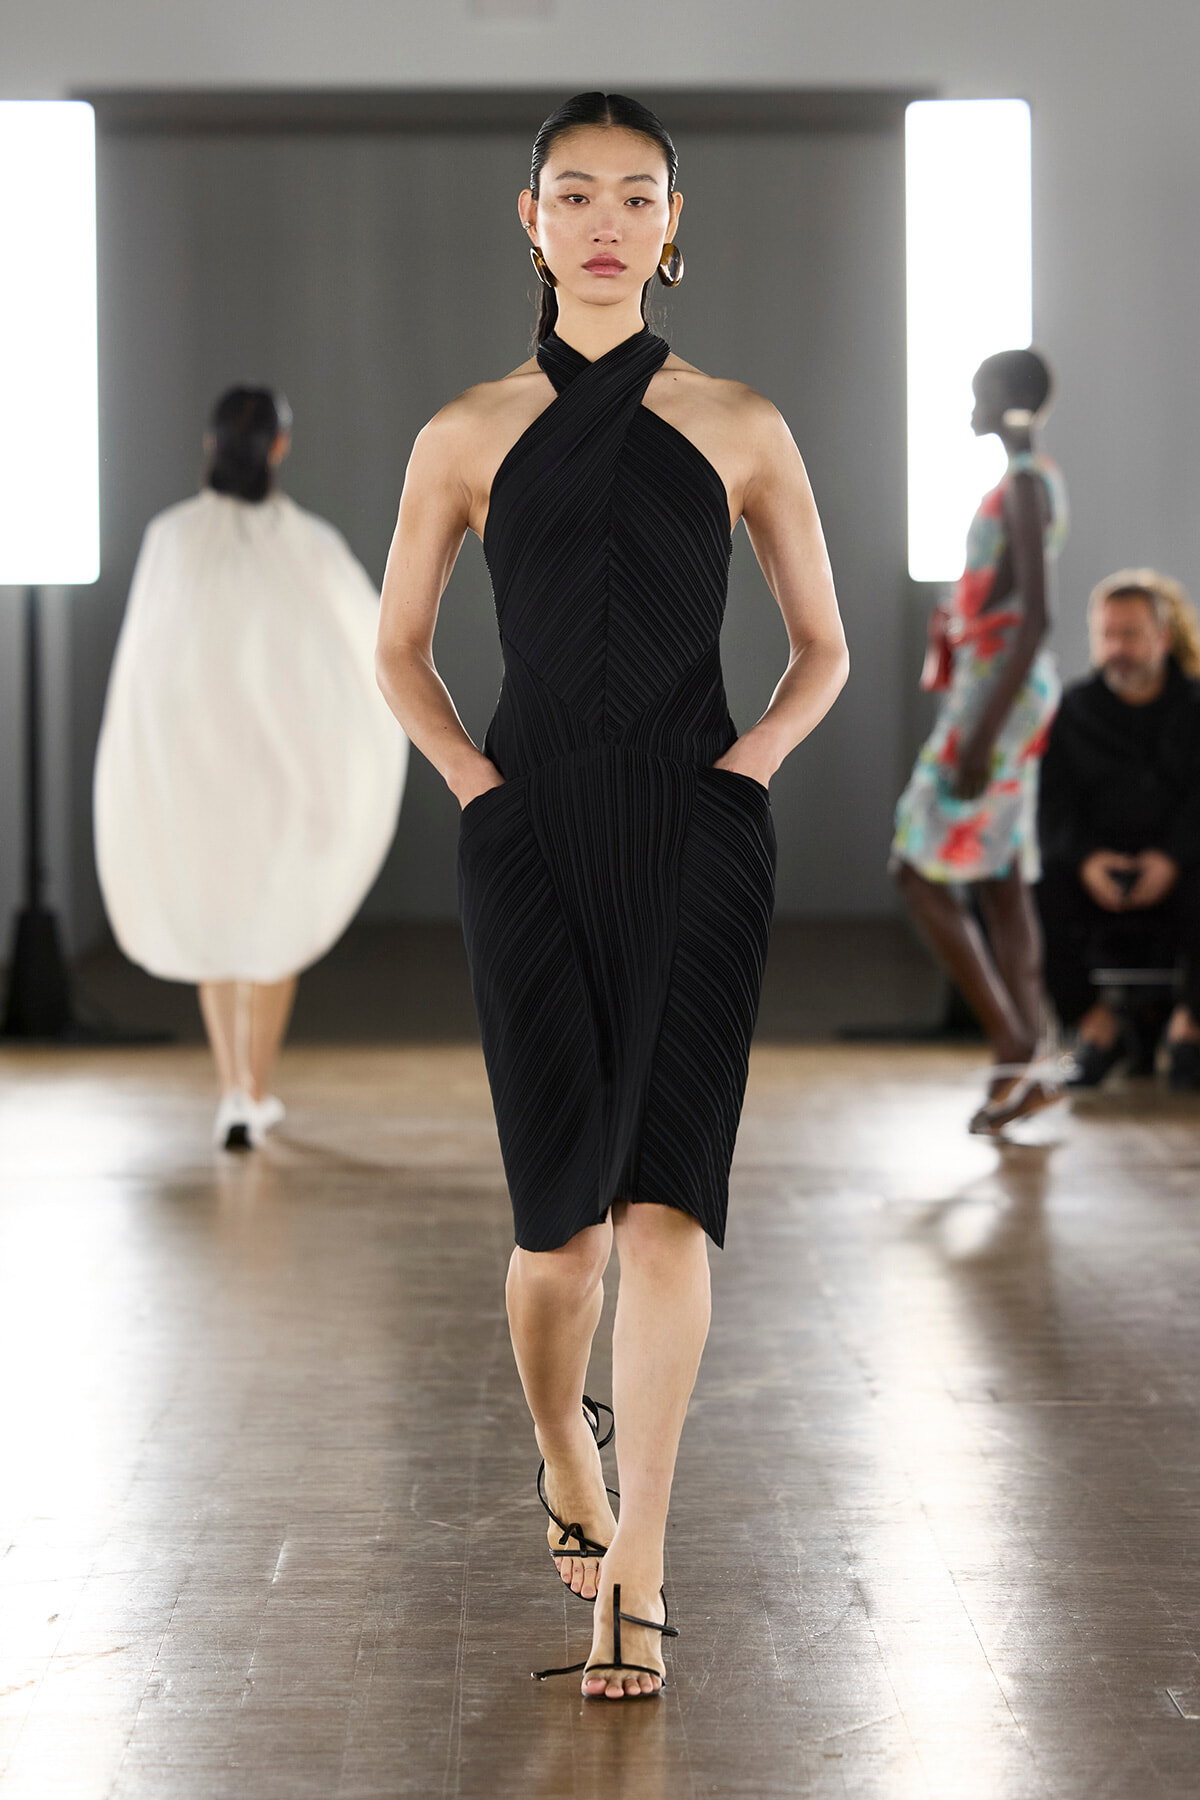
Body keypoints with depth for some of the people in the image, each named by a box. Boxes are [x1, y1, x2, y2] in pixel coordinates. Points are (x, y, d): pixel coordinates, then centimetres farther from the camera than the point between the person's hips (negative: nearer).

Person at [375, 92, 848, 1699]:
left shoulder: (738, 429, 6)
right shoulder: (471, 435, 6)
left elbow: (823, 646, 13)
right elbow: (399, 646, 16)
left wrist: (746, 766, -3)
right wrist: (471, 780, 1)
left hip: (696, 838, -1)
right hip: (532, 835, 1)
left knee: (661, 1195, -12)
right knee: (562, 1211, 3)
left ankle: (632, 1569, -8)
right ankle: (562, 1458, 33)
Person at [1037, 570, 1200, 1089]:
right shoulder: (1072, 712, 8)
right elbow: (1053, 808, 0)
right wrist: (1086, 858, -21)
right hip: (1099, 879, 1)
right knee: (1038, 889, -30)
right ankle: (1096, 1022, -11)